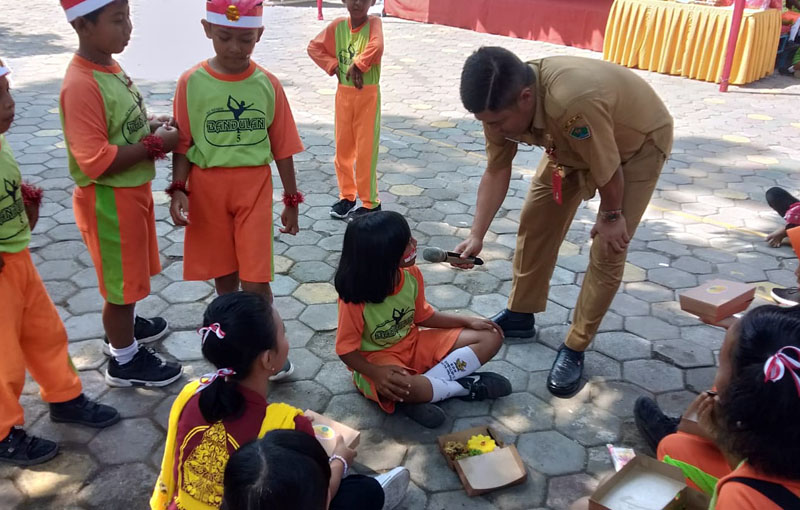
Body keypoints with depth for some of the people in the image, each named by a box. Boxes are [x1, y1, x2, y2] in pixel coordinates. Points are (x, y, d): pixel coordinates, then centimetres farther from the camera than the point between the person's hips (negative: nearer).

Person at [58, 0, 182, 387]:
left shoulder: (109, 67, 4)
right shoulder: (81, 85, -25)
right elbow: (95, 161, -28)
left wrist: (150, 125, 0)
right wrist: (155, 145, -22)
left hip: (132, 191, 9)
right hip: (108, 200, -9)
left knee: (130, 270, 25)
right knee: (122, 279, 6)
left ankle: (123, 326, 48)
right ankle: (125, 360, 24)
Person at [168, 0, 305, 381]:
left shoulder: (268, 84, -4)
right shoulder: (191, 82, -5)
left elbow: (282, 146, 2)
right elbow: (183, 143, 0)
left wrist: (292, 200, 5)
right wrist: (178, 189, -12)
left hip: (254, 187, -1)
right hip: (207, 187, 1)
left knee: (255, 277, -3)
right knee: (223, 272, 14)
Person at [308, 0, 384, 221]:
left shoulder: (374, 23, -12)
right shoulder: (338, 25, 1)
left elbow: (376, 48, -31)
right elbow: (314, 47, 4)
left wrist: (358, 65, -21)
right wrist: (334, 66, -7)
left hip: (368, 95, -4)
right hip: (343, 94, 5)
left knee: (366, 150, -1)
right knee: (343, 148, 12)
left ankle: (370, 202, 12)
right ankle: (346, 195, 27)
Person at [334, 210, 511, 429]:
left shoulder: (412, 274, -10)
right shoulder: (354, 297, -27)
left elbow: (423, 317, 6)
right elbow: (346, 349, -17)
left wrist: (468, 321, -2)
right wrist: (376, 373, -34)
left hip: (414, 345, 6)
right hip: (377, 357, -6)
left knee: (490, 339, -4)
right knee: (399, 386, -43)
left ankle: (421, 391, -16)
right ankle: (468, 386, -14)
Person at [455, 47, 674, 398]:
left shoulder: (572, 101, -46)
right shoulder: (501, 101, -24)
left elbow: (608, 169, -30)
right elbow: (496, 172, -13)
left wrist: (611, 216, -12)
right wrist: (476, 236, -21)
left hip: (639, 143, -6)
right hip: (573, 143, 6)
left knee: (607, 251, -8)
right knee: (536, 221, 6)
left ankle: (575, 349, 6)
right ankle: (519, 315, 23)